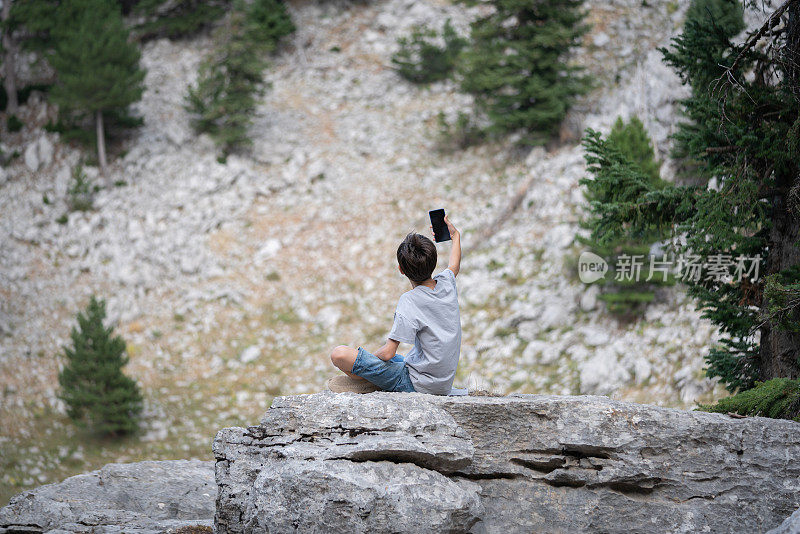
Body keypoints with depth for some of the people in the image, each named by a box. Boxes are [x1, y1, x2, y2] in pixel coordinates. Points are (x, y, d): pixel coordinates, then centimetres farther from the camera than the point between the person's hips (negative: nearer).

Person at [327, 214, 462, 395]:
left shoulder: (409, 301, -21)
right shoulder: (446, 283, -1)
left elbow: (388, 353, -19)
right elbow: (454, 266, 27)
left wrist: (369, 356, 1)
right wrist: (455, 236, 42)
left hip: (417, 384, -8)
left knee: (339, 354, -19)